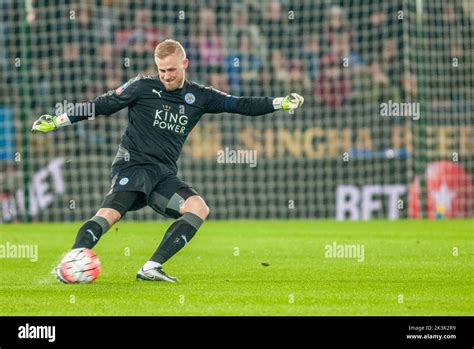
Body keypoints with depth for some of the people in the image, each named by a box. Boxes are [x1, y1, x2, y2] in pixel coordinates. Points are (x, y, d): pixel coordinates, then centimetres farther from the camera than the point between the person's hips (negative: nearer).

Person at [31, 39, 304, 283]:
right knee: (111, 213, -29)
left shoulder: (199, 97, 12)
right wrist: (55, 121, 6)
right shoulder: (143, 87, 3)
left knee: (199, 208, -20)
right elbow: (101, 106, 8)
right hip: (134, 164, -4)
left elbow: (240, 105, 12)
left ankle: (152, 268, -25)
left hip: (164, 174, 4)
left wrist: (281, 102, 4)